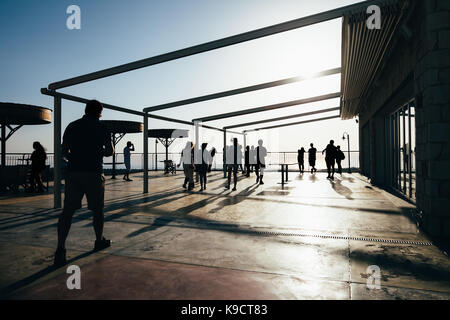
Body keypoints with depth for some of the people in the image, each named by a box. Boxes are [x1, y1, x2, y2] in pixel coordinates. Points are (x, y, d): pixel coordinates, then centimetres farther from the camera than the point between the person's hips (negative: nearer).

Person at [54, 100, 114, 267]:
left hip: (73, 173, 3)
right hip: (94, 173, -3)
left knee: (68, 211, 2)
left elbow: (64, 152, 13)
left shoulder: (72, 126, 11)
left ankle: (60, 249, -7)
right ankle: (99, 241, 27)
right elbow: (110, 151, 0)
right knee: (97, 209, 12)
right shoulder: (100, 127, -1)